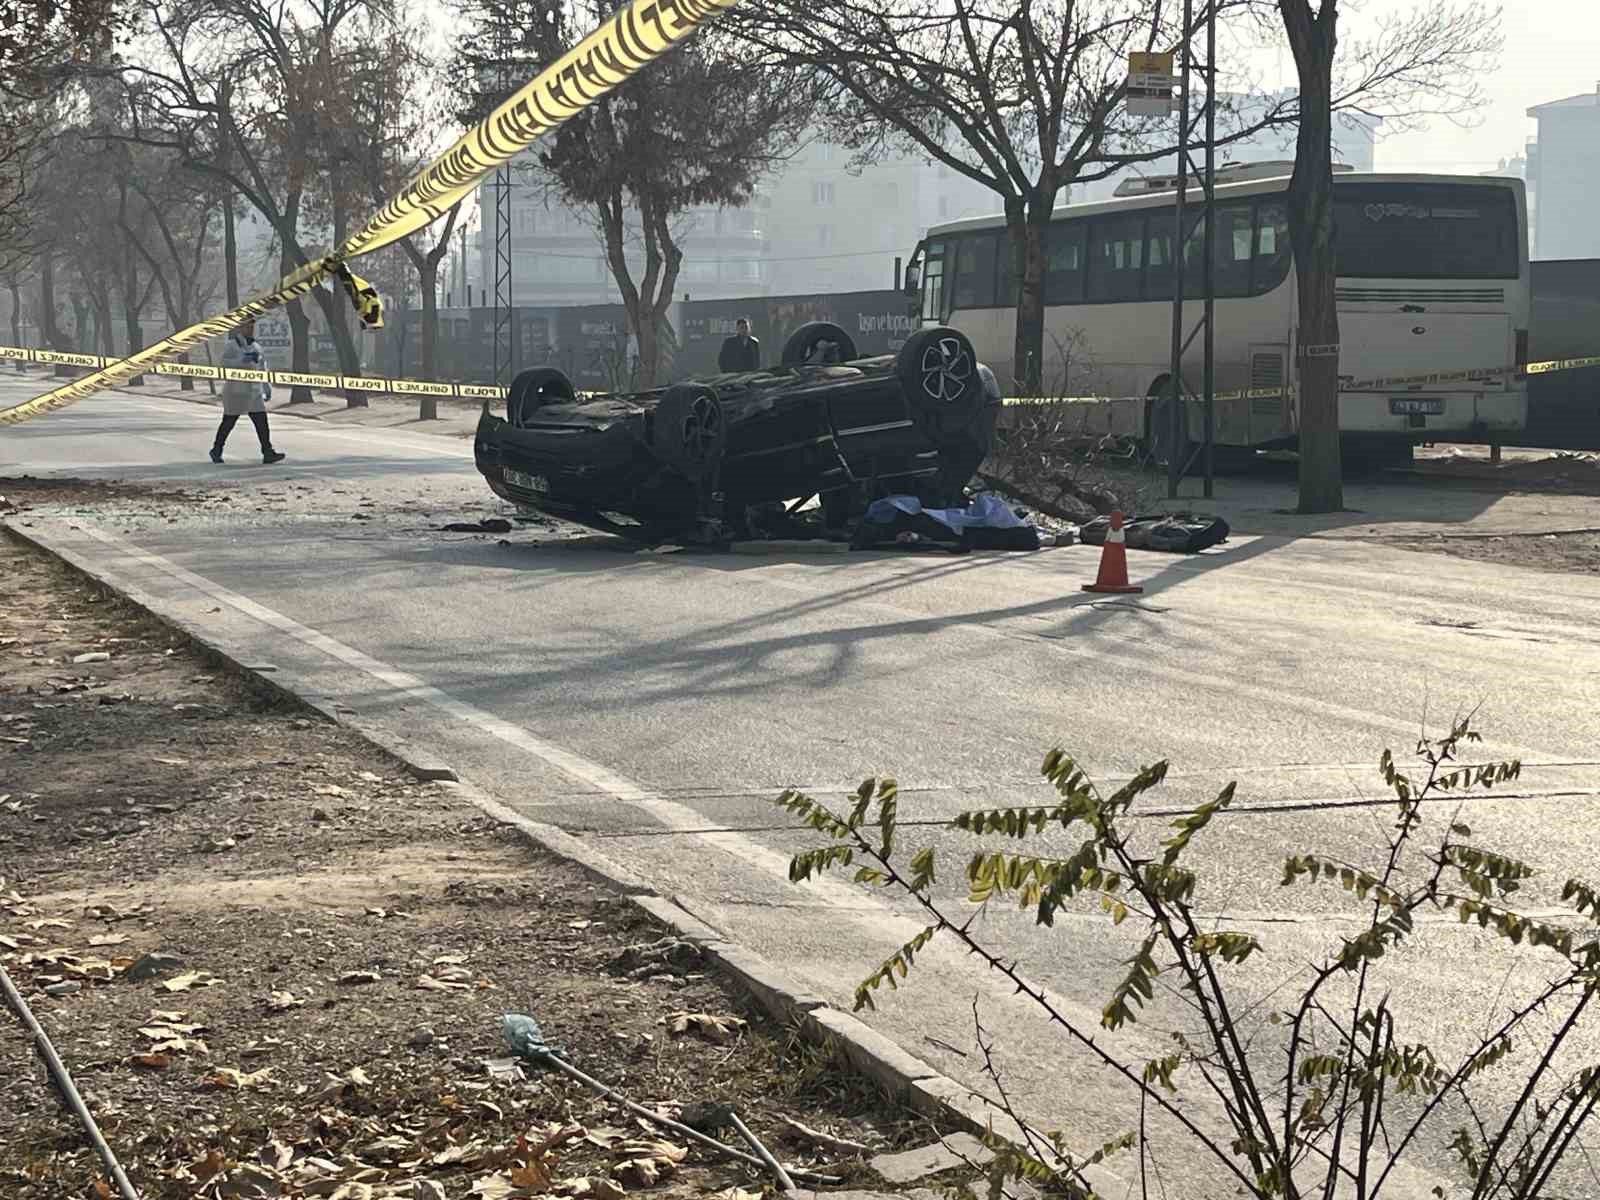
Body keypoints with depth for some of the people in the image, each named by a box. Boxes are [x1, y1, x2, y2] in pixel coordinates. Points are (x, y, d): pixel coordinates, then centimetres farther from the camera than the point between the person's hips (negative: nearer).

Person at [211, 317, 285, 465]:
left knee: (261, 420, -7)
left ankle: (268, 453, -12)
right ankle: (216, 450, 22)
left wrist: (267, 388, 17)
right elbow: (224, 363, -18)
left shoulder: (256, 347, 14)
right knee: (229, 422, 4)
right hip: (236, 390, -5)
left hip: (254, 391, 5)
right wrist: (242, 360, -27)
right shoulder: (231, 345, -5)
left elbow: (261, 369, 20)